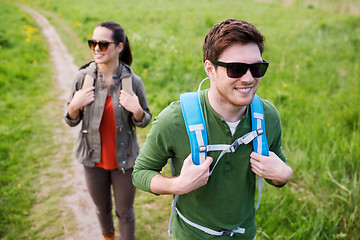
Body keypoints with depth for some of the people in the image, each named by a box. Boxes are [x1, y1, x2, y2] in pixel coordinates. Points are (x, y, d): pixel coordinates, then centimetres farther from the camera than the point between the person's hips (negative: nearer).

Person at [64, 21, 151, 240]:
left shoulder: (133, 81, -14)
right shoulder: (83, 77, -11)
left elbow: (144, 121, -3)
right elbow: (72, 120, 0)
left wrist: (136, 109, -24)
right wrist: (75, 105, -21)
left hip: (124, 159, -2)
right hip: (94, 159, 2)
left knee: (125, 211, 16)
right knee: (102, 208, 25)